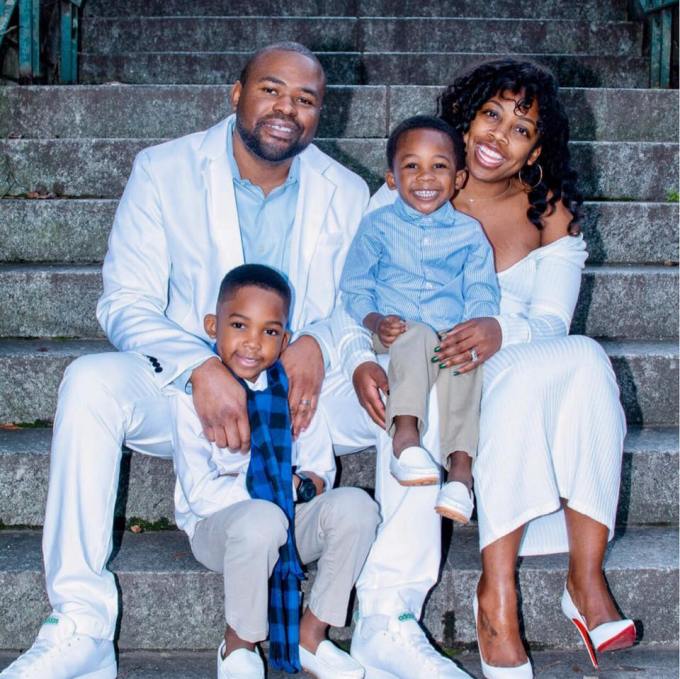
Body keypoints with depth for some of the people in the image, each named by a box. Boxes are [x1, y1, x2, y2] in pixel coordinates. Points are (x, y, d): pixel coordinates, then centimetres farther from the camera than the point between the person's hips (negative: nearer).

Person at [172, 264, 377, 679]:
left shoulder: (291, 389, 3)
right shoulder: (195, 394, -10)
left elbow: (321, 469, 6)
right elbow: (200, 493, -16)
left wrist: (303, 485, -18)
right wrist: (276, 488, -16)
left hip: (290, 521, 4)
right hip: (216, 526, -4)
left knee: (355, 505, -22)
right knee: (261, 519, -38)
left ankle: (311, 635, -7)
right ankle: (239, 646, -12)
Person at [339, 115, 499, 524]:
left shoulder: (469, 232, 15)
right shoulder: (378, 226, 12)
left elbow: (482, 296, 8)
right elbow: (355, 288, 7)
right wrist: (376, 321, -14)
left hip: (453, 338, 1)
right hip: (396, 335, -1)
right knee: (418, 338, -35)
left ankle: (461, 466, -36)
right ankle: (405, 436, -42)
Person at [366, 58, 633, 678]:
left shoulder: (551, 213, 6)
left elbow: (551, 321, -5)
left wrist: (500, 333, -27)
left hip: (522, 367, 2)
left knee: (586, 359, -32)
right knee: (544, 373, -35)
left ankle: (586, 578, -30)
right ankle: (496, 596, -35)